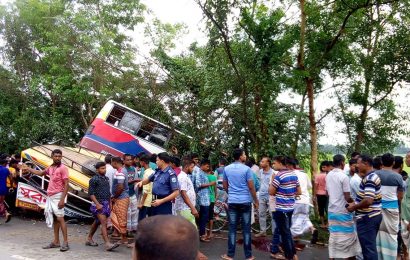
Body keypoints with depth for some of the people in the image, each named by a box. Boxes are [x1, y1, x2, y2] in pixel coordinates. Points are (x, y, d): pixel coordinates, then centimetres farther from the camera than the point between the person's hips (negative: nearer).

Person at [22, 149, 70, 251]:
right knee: (54, 219, 10)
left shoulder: (63, 168, -10)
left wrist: (62, 199, -21)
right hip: (50, 196, 8)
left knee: (60, 218, -10)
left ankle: (65, 242, -8)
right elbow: (40, 173, 34)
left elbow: (66, 185, -15)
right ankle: (56, 242, 16)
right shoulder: (50, 168, 13)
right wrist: (28, 168, 36)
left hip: (58, 196, -7)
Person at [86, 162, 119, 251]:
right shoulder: (94, 179, -8)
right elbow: (91, 193, -12)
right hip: (98, 204, -7)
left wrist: (110, 203, 17)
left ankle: (89, 239, 31)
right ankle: (108, 244, -19)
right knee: (104, 223, -14)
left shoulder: (106, 178, 13)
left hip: (106, 203, 7)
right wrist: (97, 204, -19)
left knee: (97, 222, 17)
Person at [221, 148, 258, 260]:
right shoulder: (247, 169, -8)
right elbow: (251, 187, -7)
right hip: (245, 202, -3)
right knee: (246, 228, 5)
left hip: (232, 202, 3)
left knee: (232, 228, 7)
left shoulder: (226, 169, 4)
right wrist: (256, 201, 4)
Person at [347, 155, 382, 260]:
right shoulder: (372, 176, 12)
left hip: (367, 218, -10)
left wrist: (354, 207, -14)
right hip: (373, 216, 10)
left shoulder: (369, 179, -20)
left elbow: (368, 201, -28)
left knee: (368, 247, -1)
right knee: (371, 246, 18)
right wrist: (355, 203, 11)